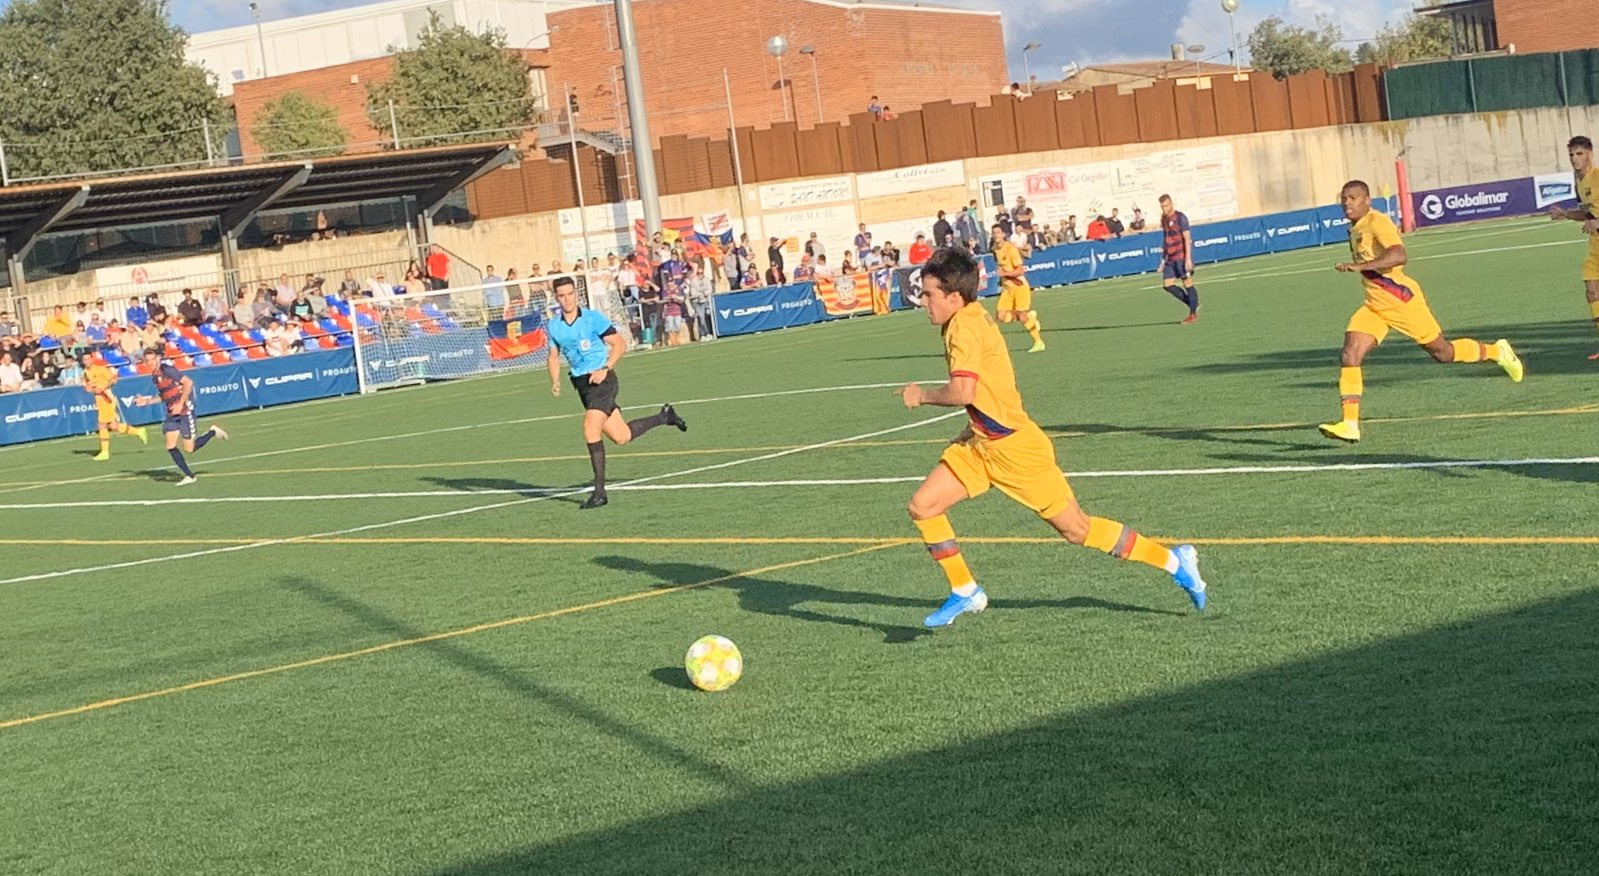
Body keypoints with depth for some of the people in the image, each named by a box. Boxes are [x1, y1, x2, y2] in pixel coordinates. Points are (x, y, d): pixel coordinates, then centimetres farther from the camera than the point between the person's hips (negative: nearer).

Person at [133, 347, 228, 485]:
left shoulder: (167, 369, -16)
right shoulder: (155, 375, 10)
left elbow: (188, 383, -20)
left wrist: (180, 404, -21)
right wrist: (147, 400, 7)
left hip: (185, 411, -8)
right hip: (172, 414, 8)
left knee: (189, 449, -6)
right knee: (170, 446, -4)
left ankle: (213, 431, 18)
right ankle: (189, 475, 3)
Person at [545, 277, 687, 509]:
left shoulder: (593, 318, -10)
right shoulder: (554, 326, 5)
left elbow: (619, 344, -9)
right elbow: (554, 357, 17)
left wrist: (605, 369, -20)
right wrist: (555, 382, 0)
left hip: (602, 380, -6)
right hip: (581, 383, 6)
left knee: (590, 431, -20)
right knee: (621, 436, 8)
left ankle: (599, 491, -10)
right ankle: (664, 416, 35)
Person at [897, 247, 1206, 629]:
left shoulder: (964, 326, -20)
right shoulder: (972, 318, 8)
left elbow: (961, 392, -30)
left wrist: (921, 395, -12)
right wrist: (975, 427, 18)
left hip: (1013, 447, -9)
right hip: (981, 444, 9)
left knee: (1077, 530, 0)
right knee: (923, 506, 1)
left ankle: (1174, 561, 13)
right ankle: (965, 593, 13)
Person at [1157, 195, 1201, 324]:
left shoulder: (1180, 218, -10)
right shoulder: (1164, 219, 12)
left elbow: (1187, 239, -14)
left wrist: (1188, 259, -20)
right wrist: (1163, 260, 19)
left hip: (1182, 257, -8)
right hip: (1171, 259, 8)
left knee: (1187, 283, -4)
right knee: (1167, 284, 1)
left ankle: (1193, 315, 4)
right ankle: (1193, 305, 13)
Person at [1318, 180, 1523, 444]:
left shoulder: (1377, 222, -18)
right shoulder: (1355, 229, 10)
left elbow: (1399, 256, -35)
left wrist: (1359, 266, -41)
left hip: (1401, 300, -8)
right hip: (1374, 306, 8)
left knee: (1443, 353, 8)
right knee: (1350, 353, -13)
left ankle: (1497, 351, 35)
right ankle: (1350, 424, -16)